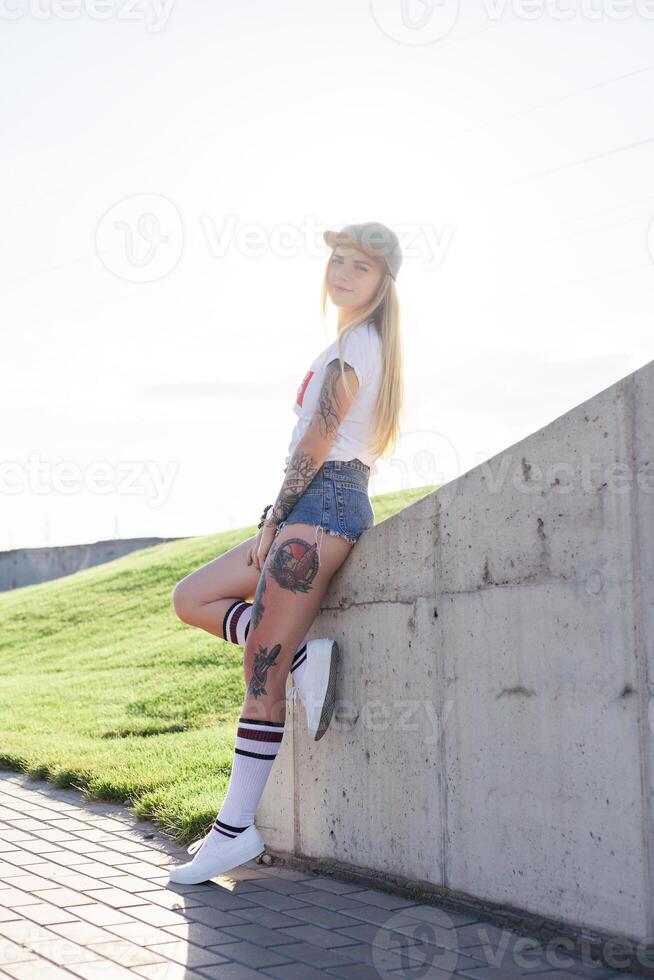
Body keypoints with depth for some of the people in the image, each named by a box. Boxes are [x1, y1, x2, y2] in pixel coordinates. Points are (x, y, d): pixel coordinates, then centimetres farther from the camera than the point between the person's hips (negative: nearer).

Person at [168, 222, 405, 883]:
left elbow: (316, 443, -12)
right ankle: (303, 656, -6)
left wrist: (272, 520, -8)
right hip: (325, 508, 11)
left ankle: (236, 826, -7)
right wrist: (280, 524, 18)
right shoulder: (363, 345, 23)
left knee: (263, 671, -11)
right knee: (192, 598, 11)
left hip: (322, 505, -11)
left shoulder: (355, 341, -6)